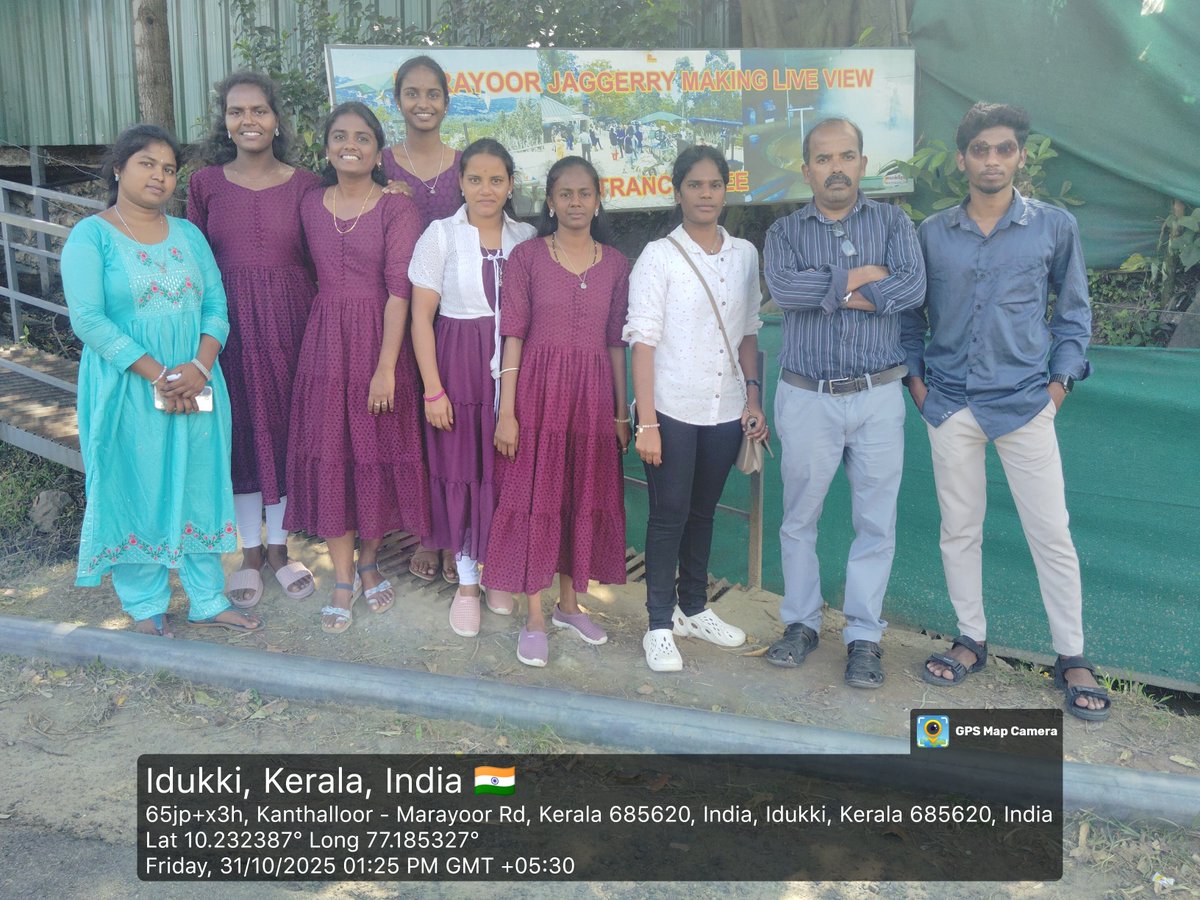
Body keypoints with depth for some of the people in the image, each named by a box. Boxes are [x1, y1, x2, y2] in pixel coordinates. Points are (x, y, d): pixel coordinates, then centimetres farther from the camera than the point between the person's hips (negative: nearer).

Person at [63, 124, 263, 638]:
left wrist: (200, 366, -14)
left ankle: (208, 600, 23)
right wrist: (158, 374, -20)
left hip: (197, 387, 4)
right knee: (135, 493, 5)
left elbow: (215, 305, 4)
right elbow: (88, 318, -14)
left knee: (199, 489, 10)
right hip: (127, 389, -4)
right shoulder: (91, 236, -5)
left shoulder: (188, 234, 10)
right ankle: (145, 607, 20)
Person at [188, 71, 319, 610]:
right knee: (241, 428, 7)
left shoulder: (304, 185, 1)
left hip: (289, 318, 0)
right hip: (230, 320, 0)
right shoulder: (205, 184, 2)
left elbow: (318, 262, 4)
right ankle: (250, 551, 21)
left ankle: (279, 547, 23)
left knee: (286, 425, 7)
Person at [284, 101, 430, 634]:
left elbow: (399, 291, -11)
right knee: (328, 456, 3)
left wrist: (386, 368, -16)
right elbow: (312, 275, 14)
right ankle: (342, 581, 15)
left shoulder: (397, 209, -5)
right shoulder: (310, 205, 7)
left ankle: (369, 563, 27)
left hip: (379, 340, -3)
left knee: (377, 453, 5)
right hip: (324, 344, 3)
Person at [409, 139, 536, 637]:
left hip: (513, 366, 2)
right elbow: (421, 315, -5)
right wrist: (433, 389, -9)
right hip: (458, 365, -2)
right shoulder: (441, 235, -3)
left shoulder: (526, 236, 6)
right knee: (461, 471, 3)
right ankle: (466, 582, 19)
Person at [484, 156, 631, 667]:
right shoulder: (526, 257, -2)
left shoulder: (615, 265, 6)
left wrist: (621, 411, 7)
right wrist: (506, 411, -10)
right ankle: (534, 618, 10)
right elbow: (513, 336, -5)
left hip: (592, 393, 3)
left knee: (585, 496, 10)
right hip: (538, 389, -3)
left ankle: (569, 604, 27)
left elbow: (615, 342, 9)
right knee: (534, 496, 0)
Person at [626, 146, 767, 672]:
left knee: (703, 512, 15)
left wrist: (753, 398, 5)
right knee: (669, 515, 2)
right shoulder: (659, 257, -6)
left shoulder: (745, 254, 7)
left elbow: (748, 332, 13)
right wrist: (646, 423, -13)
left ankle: (694, 608, 30)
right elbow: (644, 341, -9)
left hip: (725, 411, 4)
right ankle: (660, 625, 13)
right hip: (672, 410, -4)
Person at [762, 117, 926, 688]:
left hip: (877, 397, 0)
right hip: (807, 398, 0)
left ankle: (864, 636, 16)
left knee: (876, 522, 4)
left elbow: (913, 287, -12)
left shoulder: (892, 223, 6)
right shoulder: (785, 232, 6)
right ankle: (801, 622, 25)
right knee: (799, 517, 9)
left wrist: (830, 290, -13)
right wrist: (859, 278, -12)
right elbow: (782, 289, -15)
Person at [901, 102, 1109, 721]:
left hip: (1024, 403, -2)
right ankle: (972, 641, 26)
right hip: (951, 404, 2)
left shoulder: (1055, 227, 0)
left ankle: (1071, 658, 14)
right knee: (958, 530, 10)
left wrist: (1061, 379, 1)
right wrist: (915, 375, 5)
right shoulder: (932, 233, 4)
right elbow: (911, 311, 13)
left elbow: (1074, 309, 9)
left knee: (1051, 533, 0)